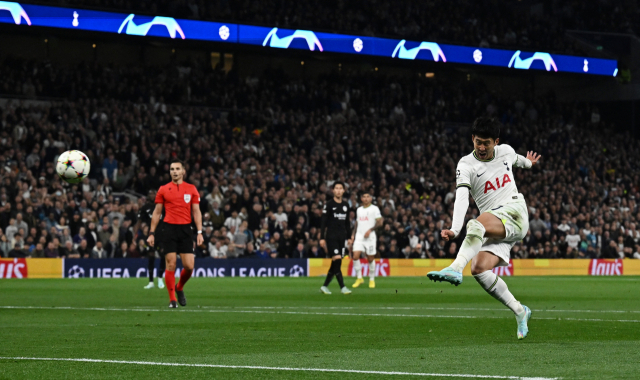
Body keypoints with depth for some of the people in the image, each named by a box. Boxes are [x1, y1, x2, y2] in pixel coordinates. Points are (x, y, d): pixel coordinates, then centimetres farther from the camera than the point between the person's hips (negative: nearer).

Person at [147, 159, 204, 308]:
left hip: (185, 229, 1)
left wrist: (199, 232, 0)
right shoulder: (163, 189, 7)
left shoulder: (191, 189, 9)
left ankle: (180, 288, 24)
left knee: (189, 266, -5)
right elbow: (157, 212, 11)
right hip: (169, 228, -1)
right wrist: (151, 233, 6)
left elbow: (196, 212, 9)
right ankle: (172, 299, 2)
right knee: (171, 264, -6)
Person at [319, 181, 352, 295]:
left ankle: (325, 286, 13)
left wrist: (349, 237, 17)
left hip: (342, 237, 6)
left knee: (335, 264, 4)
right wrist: (322, 238, -10)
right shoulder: (329, 205, -3)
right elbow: (324, 222, -5)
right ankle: (342, 287, -14)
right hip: (331, 237, -6)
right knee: (337, 260, -14)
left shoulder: (345, 205, 13)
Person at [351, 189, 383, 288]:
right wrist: (353, 234, 13)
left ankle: (372, 279, 15)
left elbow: (379, 223, -6)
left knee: (370, 259, 1)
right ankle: (359, 278, 0)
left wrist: (370, 230, -18)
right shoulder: (359, 210, 16)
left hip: (370, 237, -4)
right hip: (359, 237, 4)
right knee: (355, 256, -11)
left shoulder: (374, 209, 0)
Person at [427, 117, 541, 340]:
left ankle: (455, 269, -55)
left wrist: (527, 163, 60)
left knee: (477, 224, -33)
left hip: (514, 213, -2)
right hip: (495, 229, 2)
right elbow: (462, 197, -17)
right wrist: (454, 229, -32)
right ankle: (519, 312, -3)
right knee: (479, 268, -19)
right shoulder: (466, 165, -2)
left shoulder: (506, 151, 9)